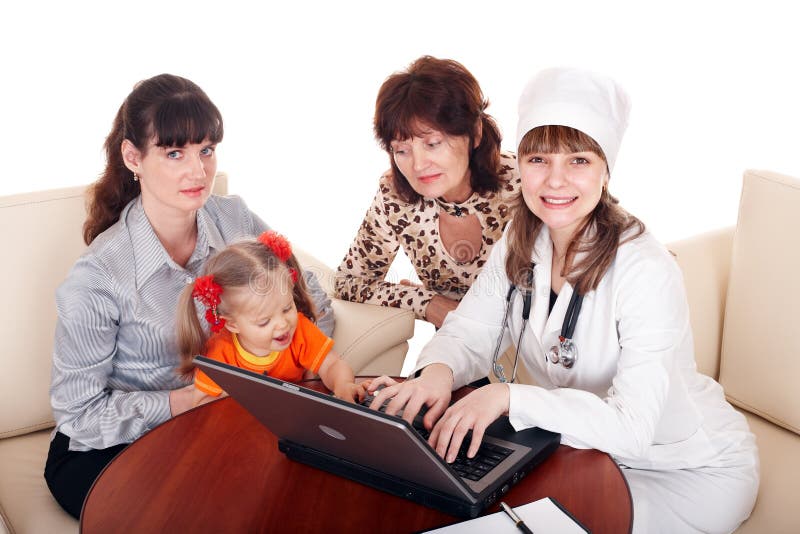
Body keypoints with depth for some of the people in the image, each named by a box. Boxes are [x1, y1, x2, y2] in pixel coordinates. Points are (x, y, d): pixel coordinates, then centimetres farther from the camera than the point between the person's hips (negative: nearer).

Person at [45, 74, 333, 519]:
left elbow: (312, 302, 1)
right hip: (105, 450, -4)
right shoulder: (97, 278, -21)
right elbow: (78, 414, -15)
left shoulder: (235, 220, -8)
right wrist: (198, 396, -23)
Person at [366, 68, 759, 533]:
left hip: (695, 472, -5)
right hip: (590, 445, 6)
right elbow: (470, 332, -3)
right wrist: (439, 371, -26)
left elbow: (632, 429, -34)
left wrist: (509, 396, -43)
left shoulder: (645, 272, -29)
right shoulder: (521, 246, -7)